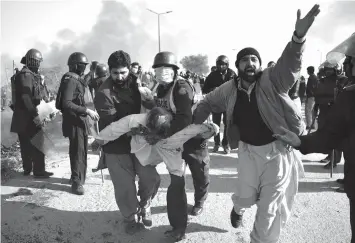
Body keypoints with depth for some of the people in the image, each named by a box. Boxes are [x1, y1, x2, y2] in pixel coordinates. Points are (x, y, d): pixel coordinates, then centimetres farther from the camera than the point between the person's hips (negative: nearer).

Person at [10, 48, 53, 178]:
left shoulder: (27, 74, 15)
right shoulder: (26, 75, -15)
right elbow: (26, 97, -24)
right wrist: (35, 115, -26)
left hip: (22, 116, 10)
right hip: (27, 116, -10)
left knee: (26, 144, 15)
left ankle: (27, 169, 25)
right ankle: (39, 171, 0)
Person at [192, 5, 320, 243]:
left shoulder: (271, 80, -14)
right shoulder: (229, 89, -3)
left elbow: (290, 64, -33)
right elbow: (207, 103, 11)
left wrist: (299, 36, -52)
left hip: (277, 150, -2)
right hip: (248, 150, 3)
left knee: (269, 208, 6)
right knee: (245, 197, 14)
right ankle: (238, 208, 53)